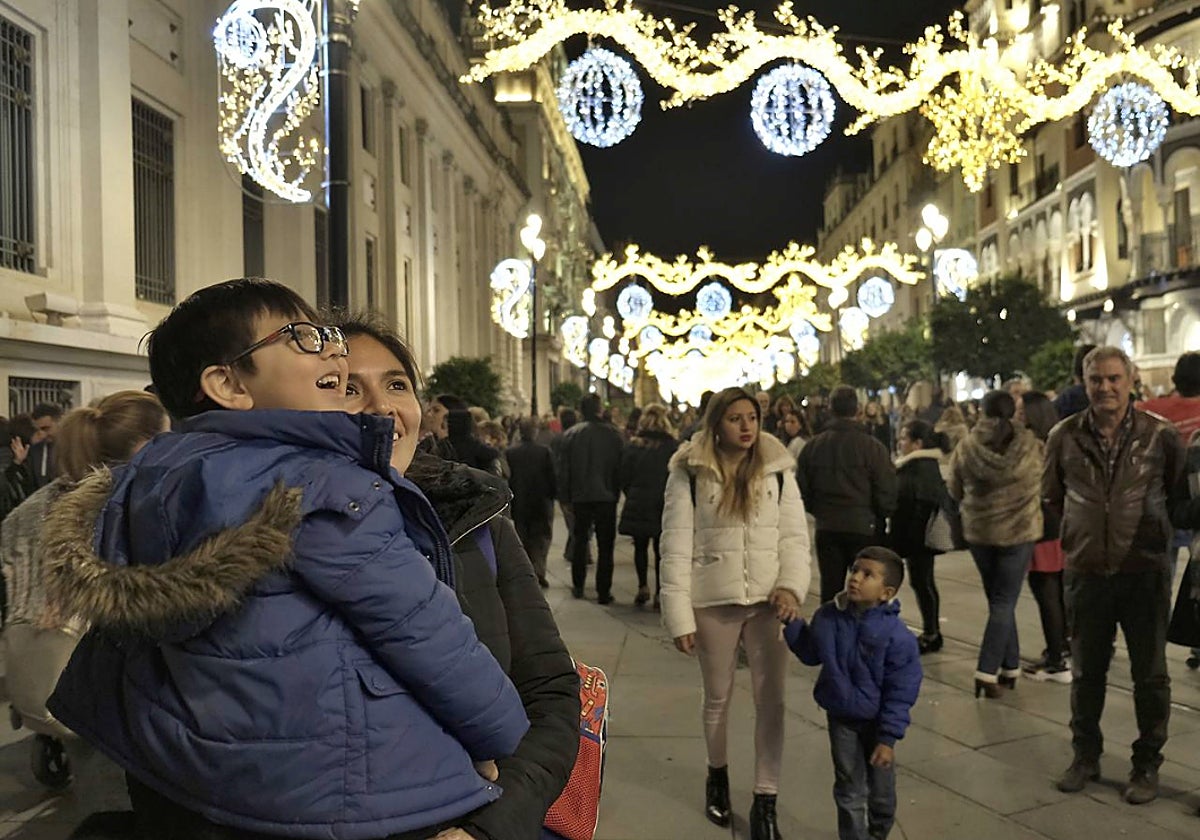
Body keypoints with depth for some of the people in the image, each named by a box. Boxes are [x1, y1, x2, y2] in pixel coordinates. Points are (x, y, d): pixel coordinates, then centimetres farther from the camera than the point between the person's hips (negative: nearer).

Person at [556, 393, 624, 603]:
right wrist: (617, 492, 4)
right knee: (605, 546, 4)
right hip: (606, 497, -1)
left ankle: (578, 586, 24)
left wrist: (565, 496, 7)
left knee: (579, 541, 18)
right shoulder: (613, 434, -7)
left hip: (580, 497, 2)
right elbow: (621, 467, -5)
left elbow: (563, 469, -1)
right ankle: (603, 592, 4)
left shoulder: (570, 434, -3)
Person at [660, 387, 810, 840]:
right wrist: (679, 616, -11)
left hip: (768, 599, 2)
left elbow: (794, 535, 2)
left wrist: (792, 586, -15)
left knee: (771, 701, 3)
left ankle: (765, 801, 17)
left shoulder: (777, 470, 2)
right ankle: (717, 773, 41)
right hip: (714, 602, -1)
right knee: (717, 698, 15)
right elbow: (676, 547, -7)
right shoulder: (689, 474, -6)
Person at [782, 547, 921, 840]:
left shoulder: (897, 635, -23)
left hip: (876, 722, -2)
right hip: (841, 718, 2)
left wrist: (888, 738, -17)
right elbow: (811, 654, 6)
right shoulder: (828, 616, -12)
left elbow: (901, 692, -17)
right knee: (849, 790, 12)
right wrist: (792, 623, -6)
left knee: (881, 791, 19)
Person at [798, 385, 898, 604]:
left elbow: (803, 491, 5)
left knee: (830, 588, 10)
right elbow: (886, 495, -9)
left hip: (826, 529, 3)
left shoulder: (812, 447, 0)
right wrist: (880, 520, 8)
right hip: (864, 528, -3)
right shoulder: (873, 447, -10)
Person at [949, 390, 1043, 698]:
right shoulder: (1031, 446, -9)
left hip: (978, 531, 1)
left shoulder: (966, 447, -7)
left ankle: (1010, 667, 20)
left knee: (998, 600, 15)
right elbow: (1045, 485, 7)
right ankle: (987, 672, -4)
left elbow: (955, 491, 3)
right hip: (1019, 531, -1)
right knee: (1004, 602, 3)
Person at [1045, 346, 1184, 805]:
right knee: (1087, 672, 14)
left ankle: (1147, 764, 26)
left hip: (1145, 573, -1)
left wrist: (1150, 526, 5)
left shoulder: (1160, 435, -7)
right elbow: (1051, 495, 13)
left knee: (1151, 676, 9)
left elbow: (1181, 493, 6)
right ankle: (1086, 756, 30)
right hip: (1086, 573, 2)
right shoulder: (1065, 436, -2)